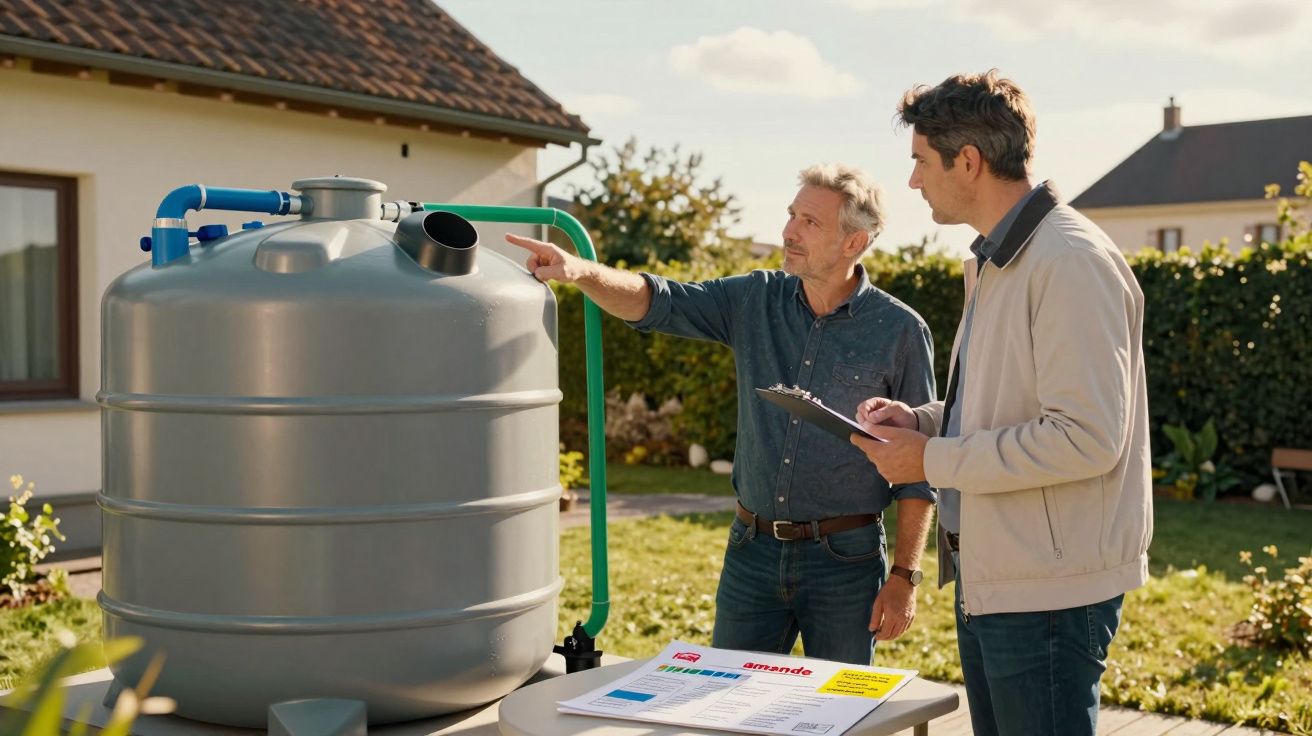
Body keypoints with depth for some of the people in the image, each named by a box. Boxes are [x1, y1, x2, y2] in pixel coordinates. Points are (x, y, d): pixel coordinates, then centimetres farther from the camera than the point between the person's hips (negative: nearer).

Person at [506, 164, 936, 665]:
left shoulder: (900, 331, -7)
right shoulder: (756, 300, 3)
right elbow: (655, 302, -6)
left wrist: (904, 575, -9)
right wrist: (580, 270, -24)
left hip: (845, 562, -3)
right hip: (752, 552, 4)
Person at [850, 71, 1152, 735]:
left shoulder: (1070, 260, -18)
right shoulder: (993, 263, 14)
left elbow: (1086, 436, -25)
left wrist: (934, 461, -18)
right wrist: (921, 419, 6)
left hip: (1049, 588, -10)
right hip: (987, 577, 10)